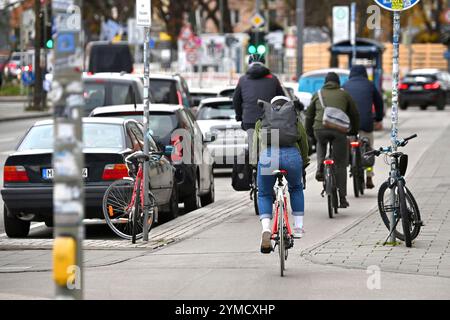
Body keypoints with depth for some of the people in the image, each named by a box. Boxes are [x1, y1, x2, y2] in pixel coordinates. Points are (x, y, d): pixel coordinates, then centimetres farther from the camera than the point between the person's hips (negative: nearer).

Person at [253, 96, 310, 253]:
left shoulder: (261, 122, 29)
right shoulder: (296, 121, 30)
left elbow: (255, 148, 26)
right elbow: (304, 145, 34)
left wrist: (259, 162, 42)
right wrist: (304, 163, 50)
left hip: (267, 156, -1)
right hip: (291, 155, 1)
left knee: (264, 195, 21)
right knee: (296, 189, 32)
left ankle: (266, 230, -2)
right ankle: (298, 227, 26)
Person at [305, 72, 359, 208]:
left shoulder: (317, 95, 22)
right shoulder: (344, 94, 20)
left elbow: (309, 116, 23)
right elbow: (354, 114, 24)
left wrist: (309, 133, 34)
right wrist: (354, 131, 37)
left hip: (320, 128, 1)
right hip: (339, 130, -1)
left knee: (321, 144, 37)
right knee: (340, 165, 7)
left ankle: (320, 167, 11)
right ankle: (342, 198, 5)